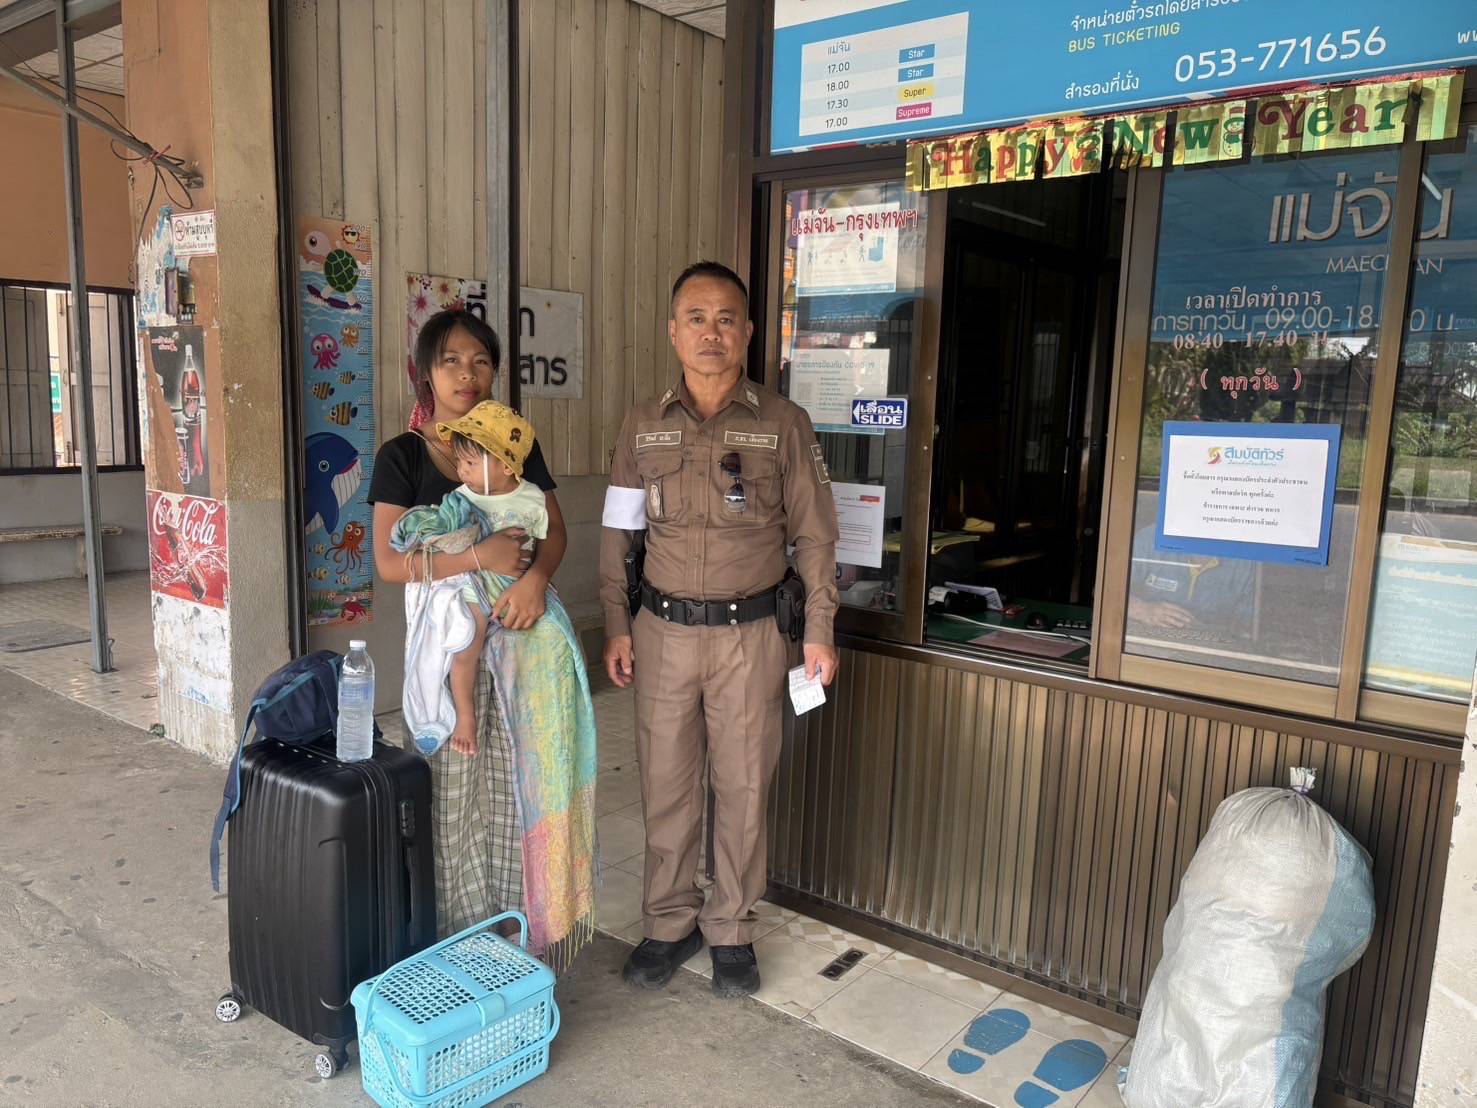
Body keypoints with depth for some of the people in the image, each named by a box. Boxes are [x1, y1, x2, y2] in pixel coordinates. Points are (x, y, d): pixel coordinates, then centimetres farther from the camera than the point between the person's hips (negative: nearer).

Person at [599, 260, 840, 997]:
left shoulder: (783, 423, -2)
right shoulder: (643, 426, 3)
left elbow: (813, 534, 0)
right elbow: (617, 534, 7)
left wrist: (819, 632, -3)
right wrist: (616, 627, 3)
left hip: (751, 632, -1)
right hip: (663, 631, 2)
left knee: (744, 788, 8)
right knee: (665, 785, 10)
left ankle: (732, 930, 27)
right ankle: (669, 923, 29)